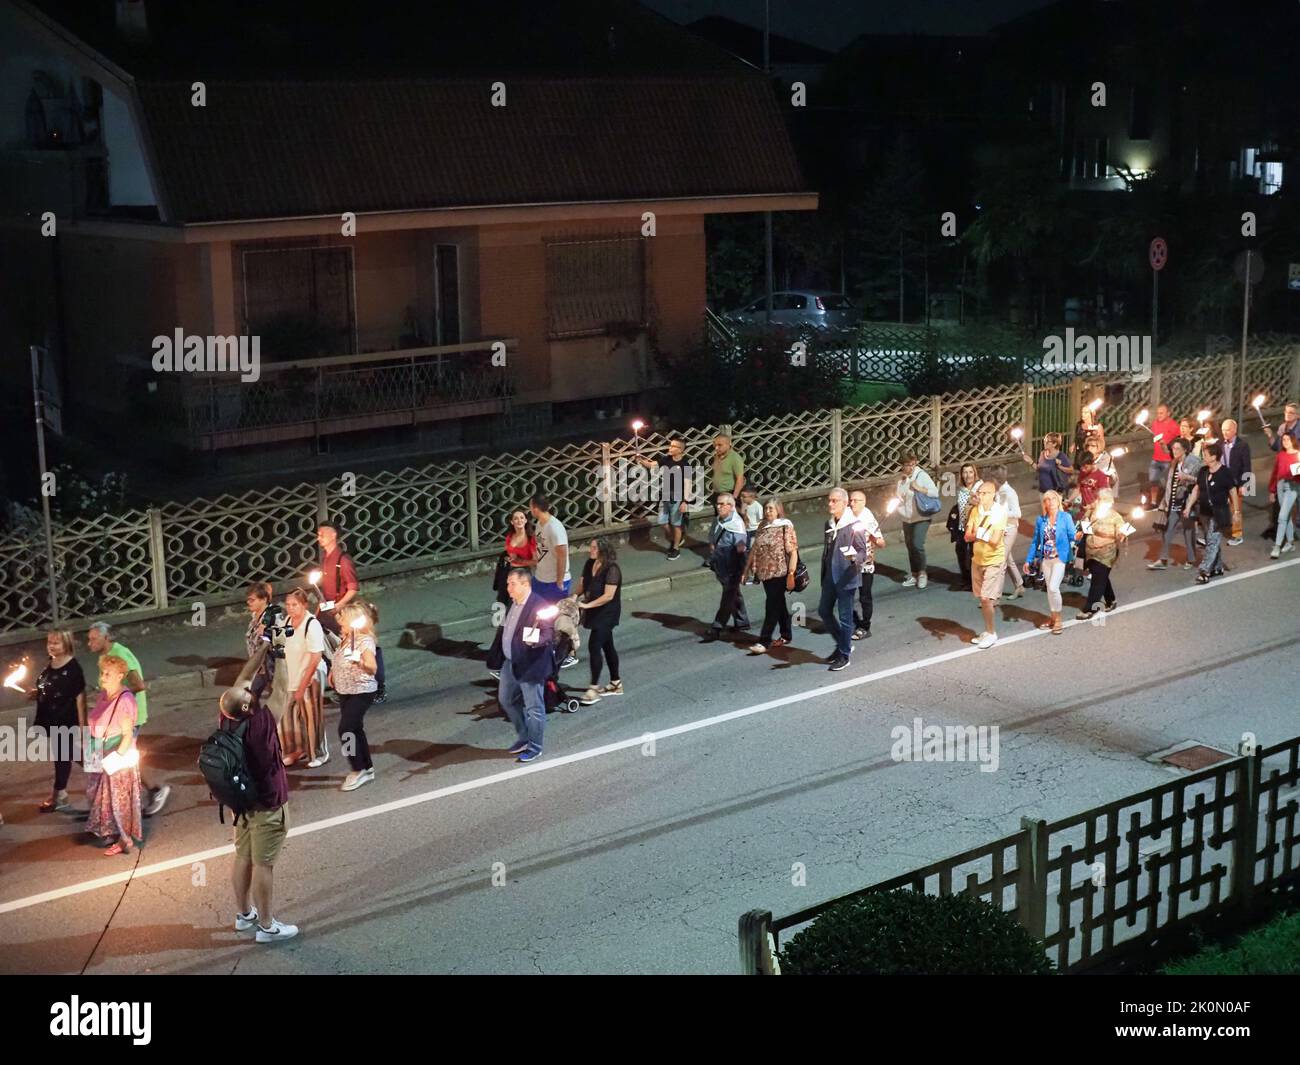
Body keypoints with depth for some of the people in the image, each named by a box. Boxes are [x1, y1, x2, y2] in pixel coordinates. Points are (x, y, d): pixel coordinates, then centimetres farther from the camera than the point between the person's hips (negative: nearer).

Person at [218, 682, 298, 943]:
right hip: (267, 803, -7)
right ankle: (266, 926, 15)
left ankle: (244, 913, 35)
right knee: (263, 865, 3)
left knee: (243, 858, 19)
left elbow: (241, 685, 3)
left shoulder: (228, 721, -10)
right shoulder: (258, 723, -30)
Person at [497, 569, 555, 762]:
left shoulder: (540, 606, -22)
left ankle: (534, 748, 20)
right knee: (507, 700, 22)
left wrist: (536, 640, -44)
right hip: (511, 663, 10)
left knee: (534, 708, 4)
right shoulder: (513, 602, 6)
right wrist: (503, 656, 19)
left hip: (530, 665, -10)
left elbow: (549, 632, -24)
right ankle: (523, 738, 39)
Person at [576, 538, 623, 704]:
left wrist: (587, 605, -27)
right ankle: (615, 684, 29)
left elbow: (608, 595, -24)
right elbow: (582, 585, 9)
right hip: (595, 613, 8)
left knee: (594, 646, -13)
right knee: (607, 646, 17)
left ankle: (594, 688, -9)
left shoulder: (611, 569, -20)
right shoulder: (589, 565, 3)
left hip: (607, 613, -8)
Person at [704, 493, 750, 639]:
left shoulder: (736, 524, -19)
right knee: (734, 595, 19)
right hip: (720, 565, 8)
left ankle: (716, 628, 0)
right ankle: (742, 623, 32)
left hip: (732, 568, -8)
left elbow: (741, 550, -19)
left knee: (728, 598, -2)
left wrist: (742, 570, -19)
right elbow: (712, 541, 21)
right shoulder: (717, 521, 5)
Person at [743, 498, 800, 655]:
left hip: (779, 573, -7)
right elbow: (754, 549, 16)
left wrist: (791, 574, -19)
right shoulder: (762, 527, 10)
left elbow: (793, 552, -13)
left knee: (772, 606, -8)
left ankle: (764, 642, -8)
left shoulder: (786, 527, -9)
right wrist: (747, 569, 13)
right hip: (765, 573, 7)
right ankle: (786, 635, 29)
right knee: (778, 604, 16)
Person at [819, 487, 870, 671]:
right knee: (824, 611, 11)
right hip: (830, 577, 8)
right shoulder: (829, 525, 11)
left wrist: (854, 557, -36)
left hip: (846, 578, -8)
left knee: (845, 617, 0)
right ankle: (842, 644, 29)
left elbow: (863, 551, -13)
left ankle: (844, 655, 11)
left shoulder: (855, 526, -12)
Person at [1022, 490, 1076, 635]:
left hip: (1060, 558, -4)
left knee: (1053, 587, -14)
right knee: (1049, 589, 9)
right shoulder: (1041, 520, 6)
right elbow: (1035, 541, 10)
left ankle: (1058, 620, 0)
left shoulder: (1066, 517, -3)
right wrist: (1028, 560, 6)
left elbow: (1072, 536, -9)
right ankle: (1053, 619, 22)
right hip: (1045, 558, 4)